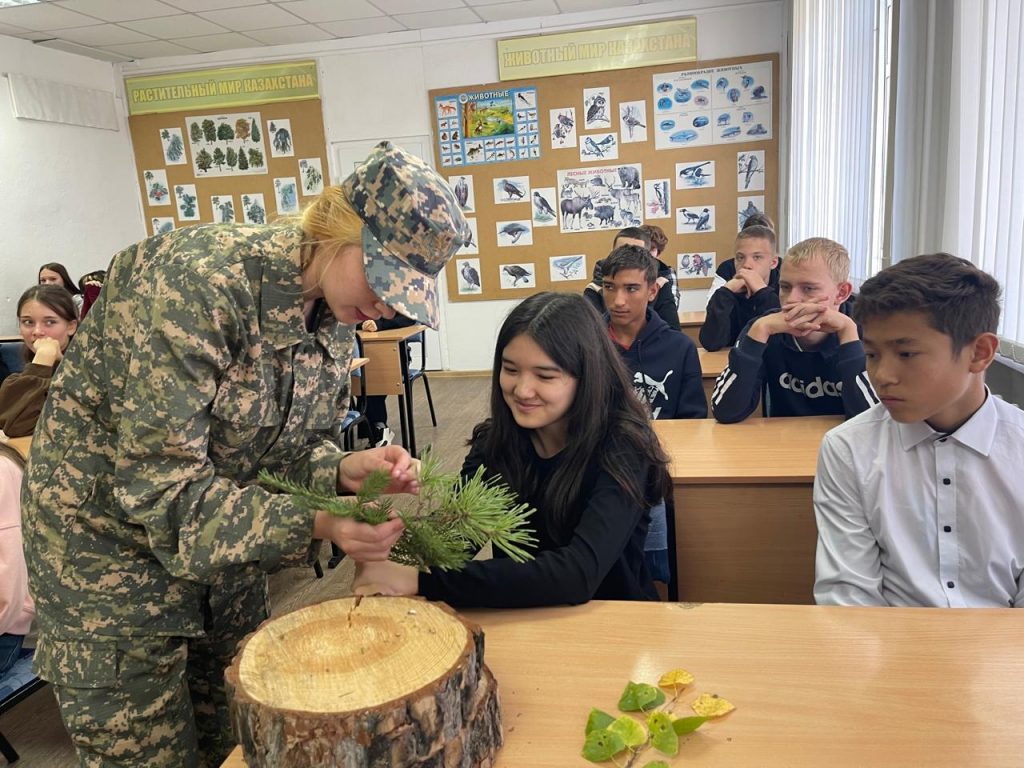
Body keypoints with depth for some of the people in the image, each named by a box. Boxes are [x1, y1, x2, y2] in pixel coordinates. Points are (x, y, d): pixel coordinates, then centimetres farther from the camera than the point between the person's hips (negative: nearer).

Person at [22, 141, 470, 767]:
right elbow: (159, 486, -30)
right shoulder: (196, 282, -30)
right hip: (113, 537, -6)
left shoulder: (336, 313, -7)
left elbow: (295, 440, 1)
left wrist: (343, 470, -20)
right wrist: (312, 524, -36)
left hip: (219, 530, 7)